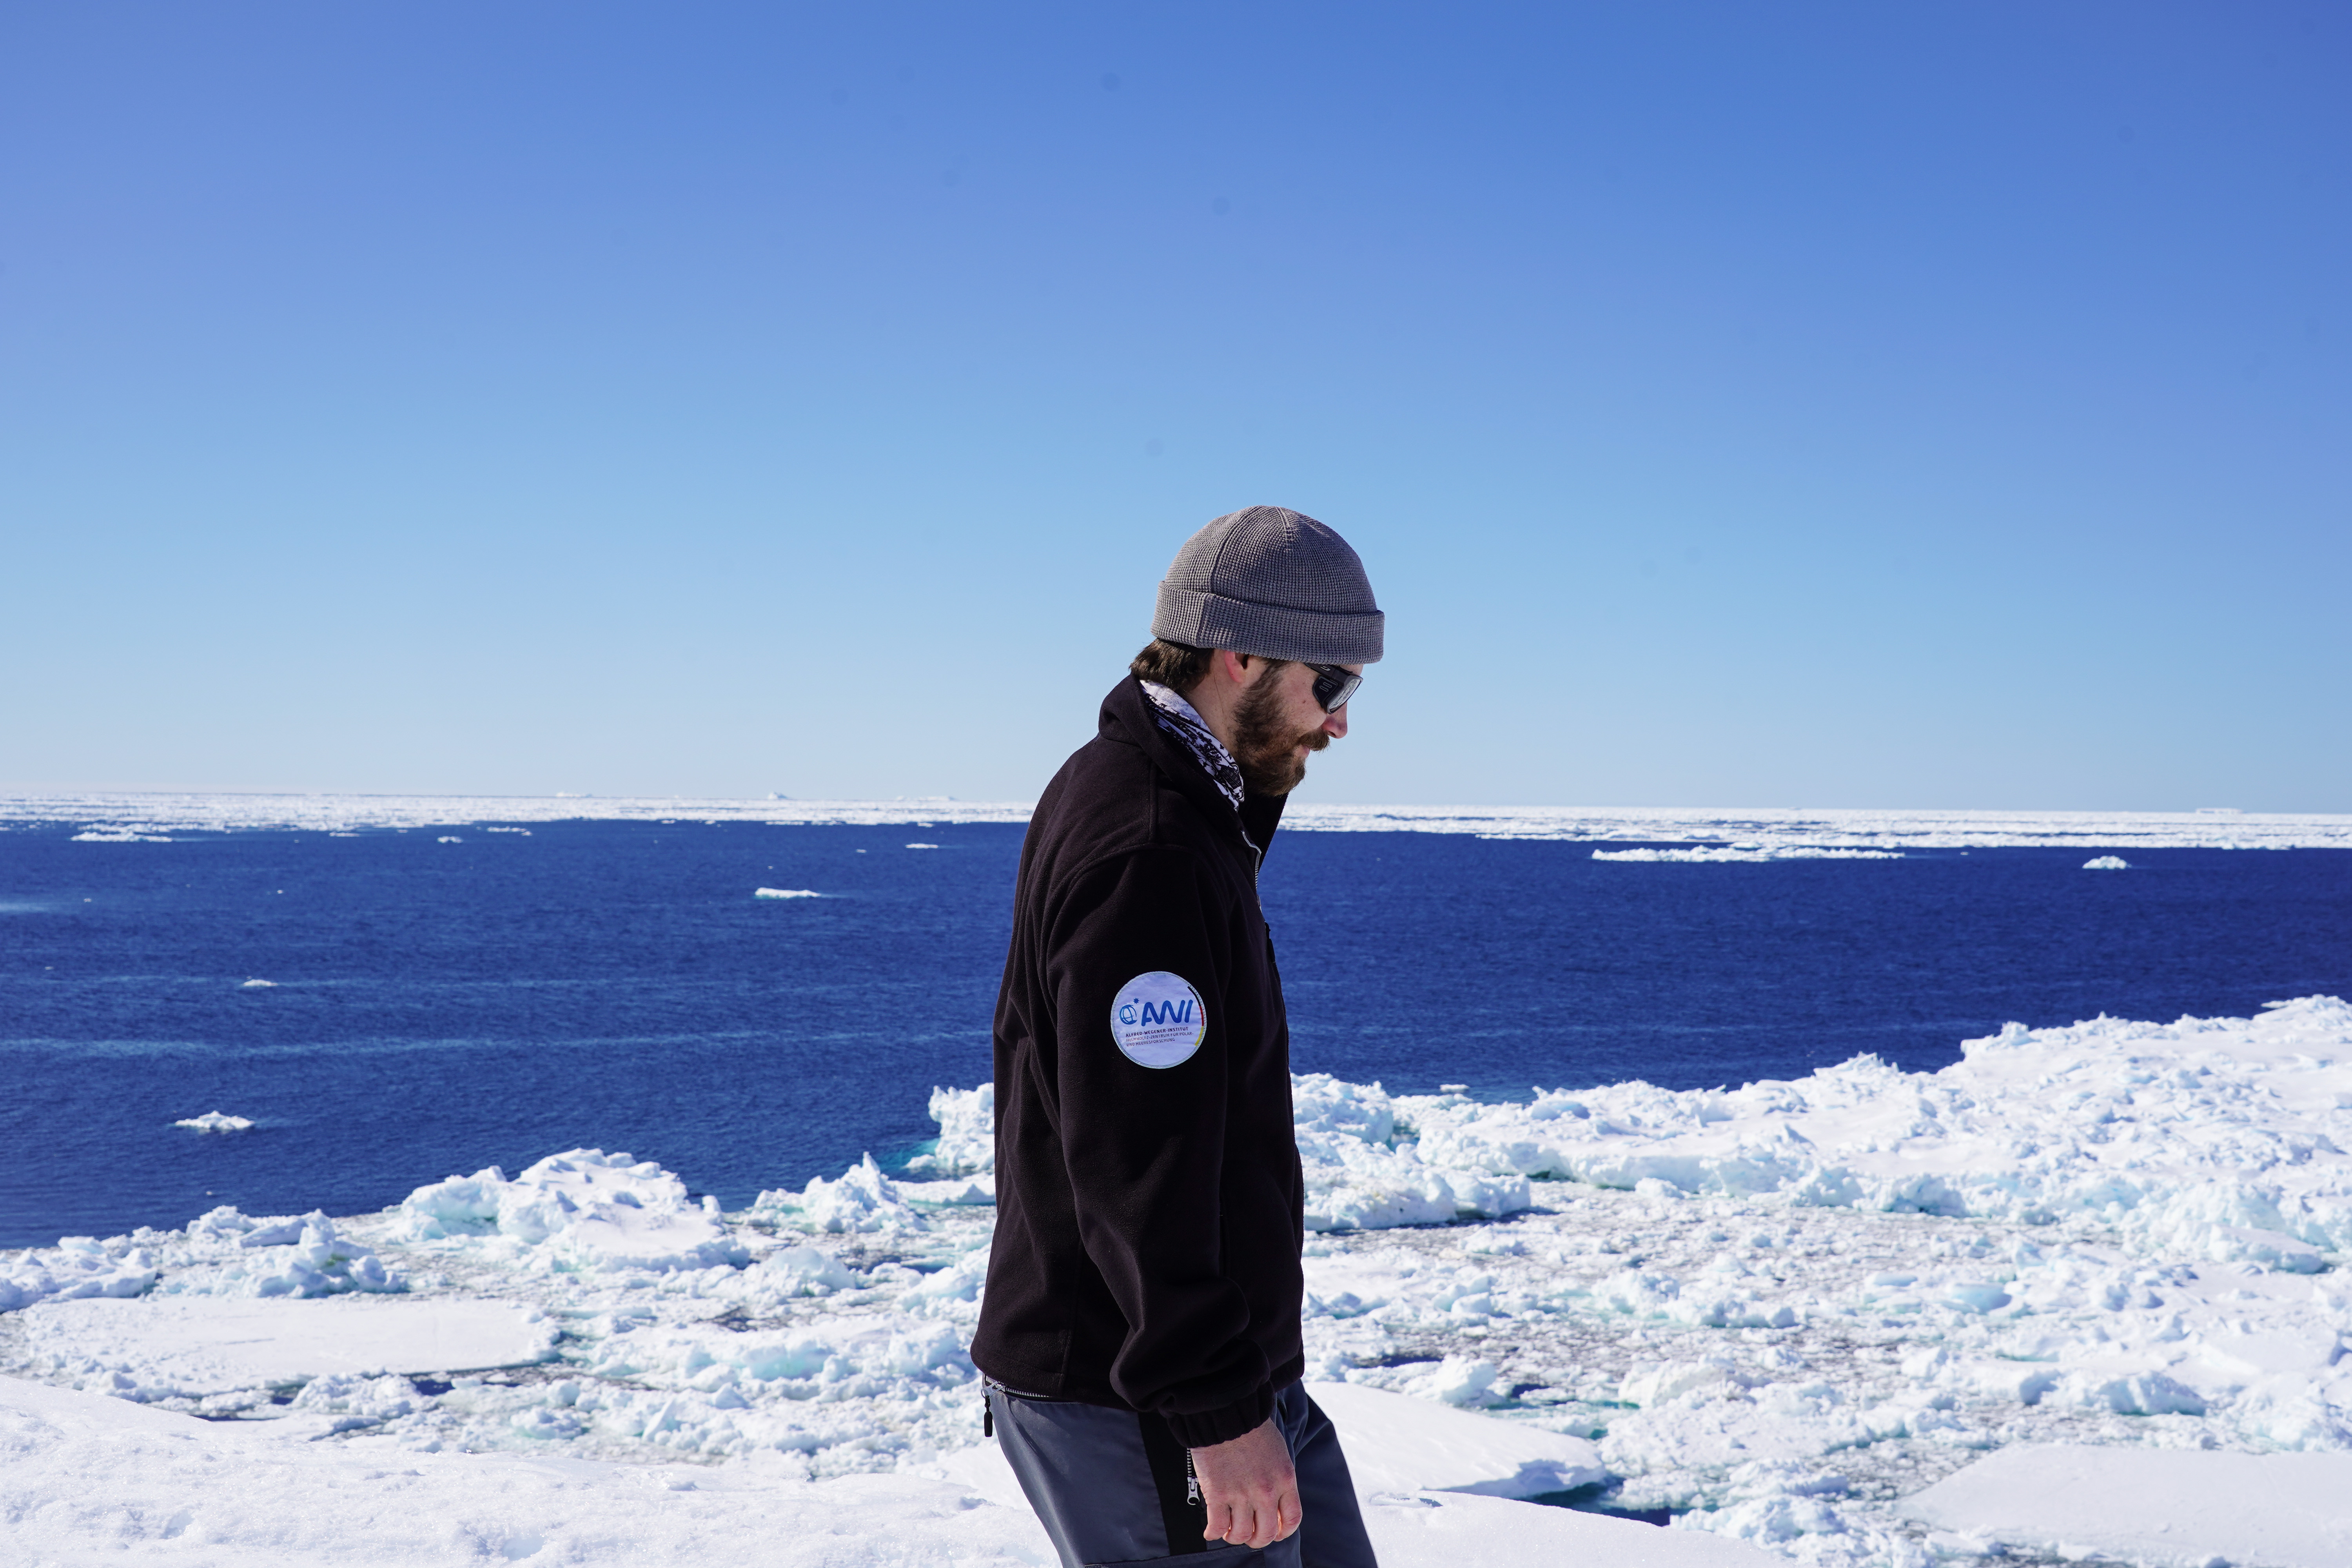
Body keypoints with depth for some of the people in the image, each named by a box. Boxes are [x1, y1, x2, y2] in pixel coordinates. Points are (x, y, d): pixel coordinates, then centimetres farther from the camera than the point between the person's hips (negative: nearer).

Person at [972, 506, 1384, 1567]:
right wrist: (1219, 1410, -25)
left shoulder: (1181, 812, 13)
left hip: (1233, 1370, 10)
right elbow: (1135, 1162, -26)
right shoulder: (1143, 854, -22)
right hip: (1137, 1407, -10)